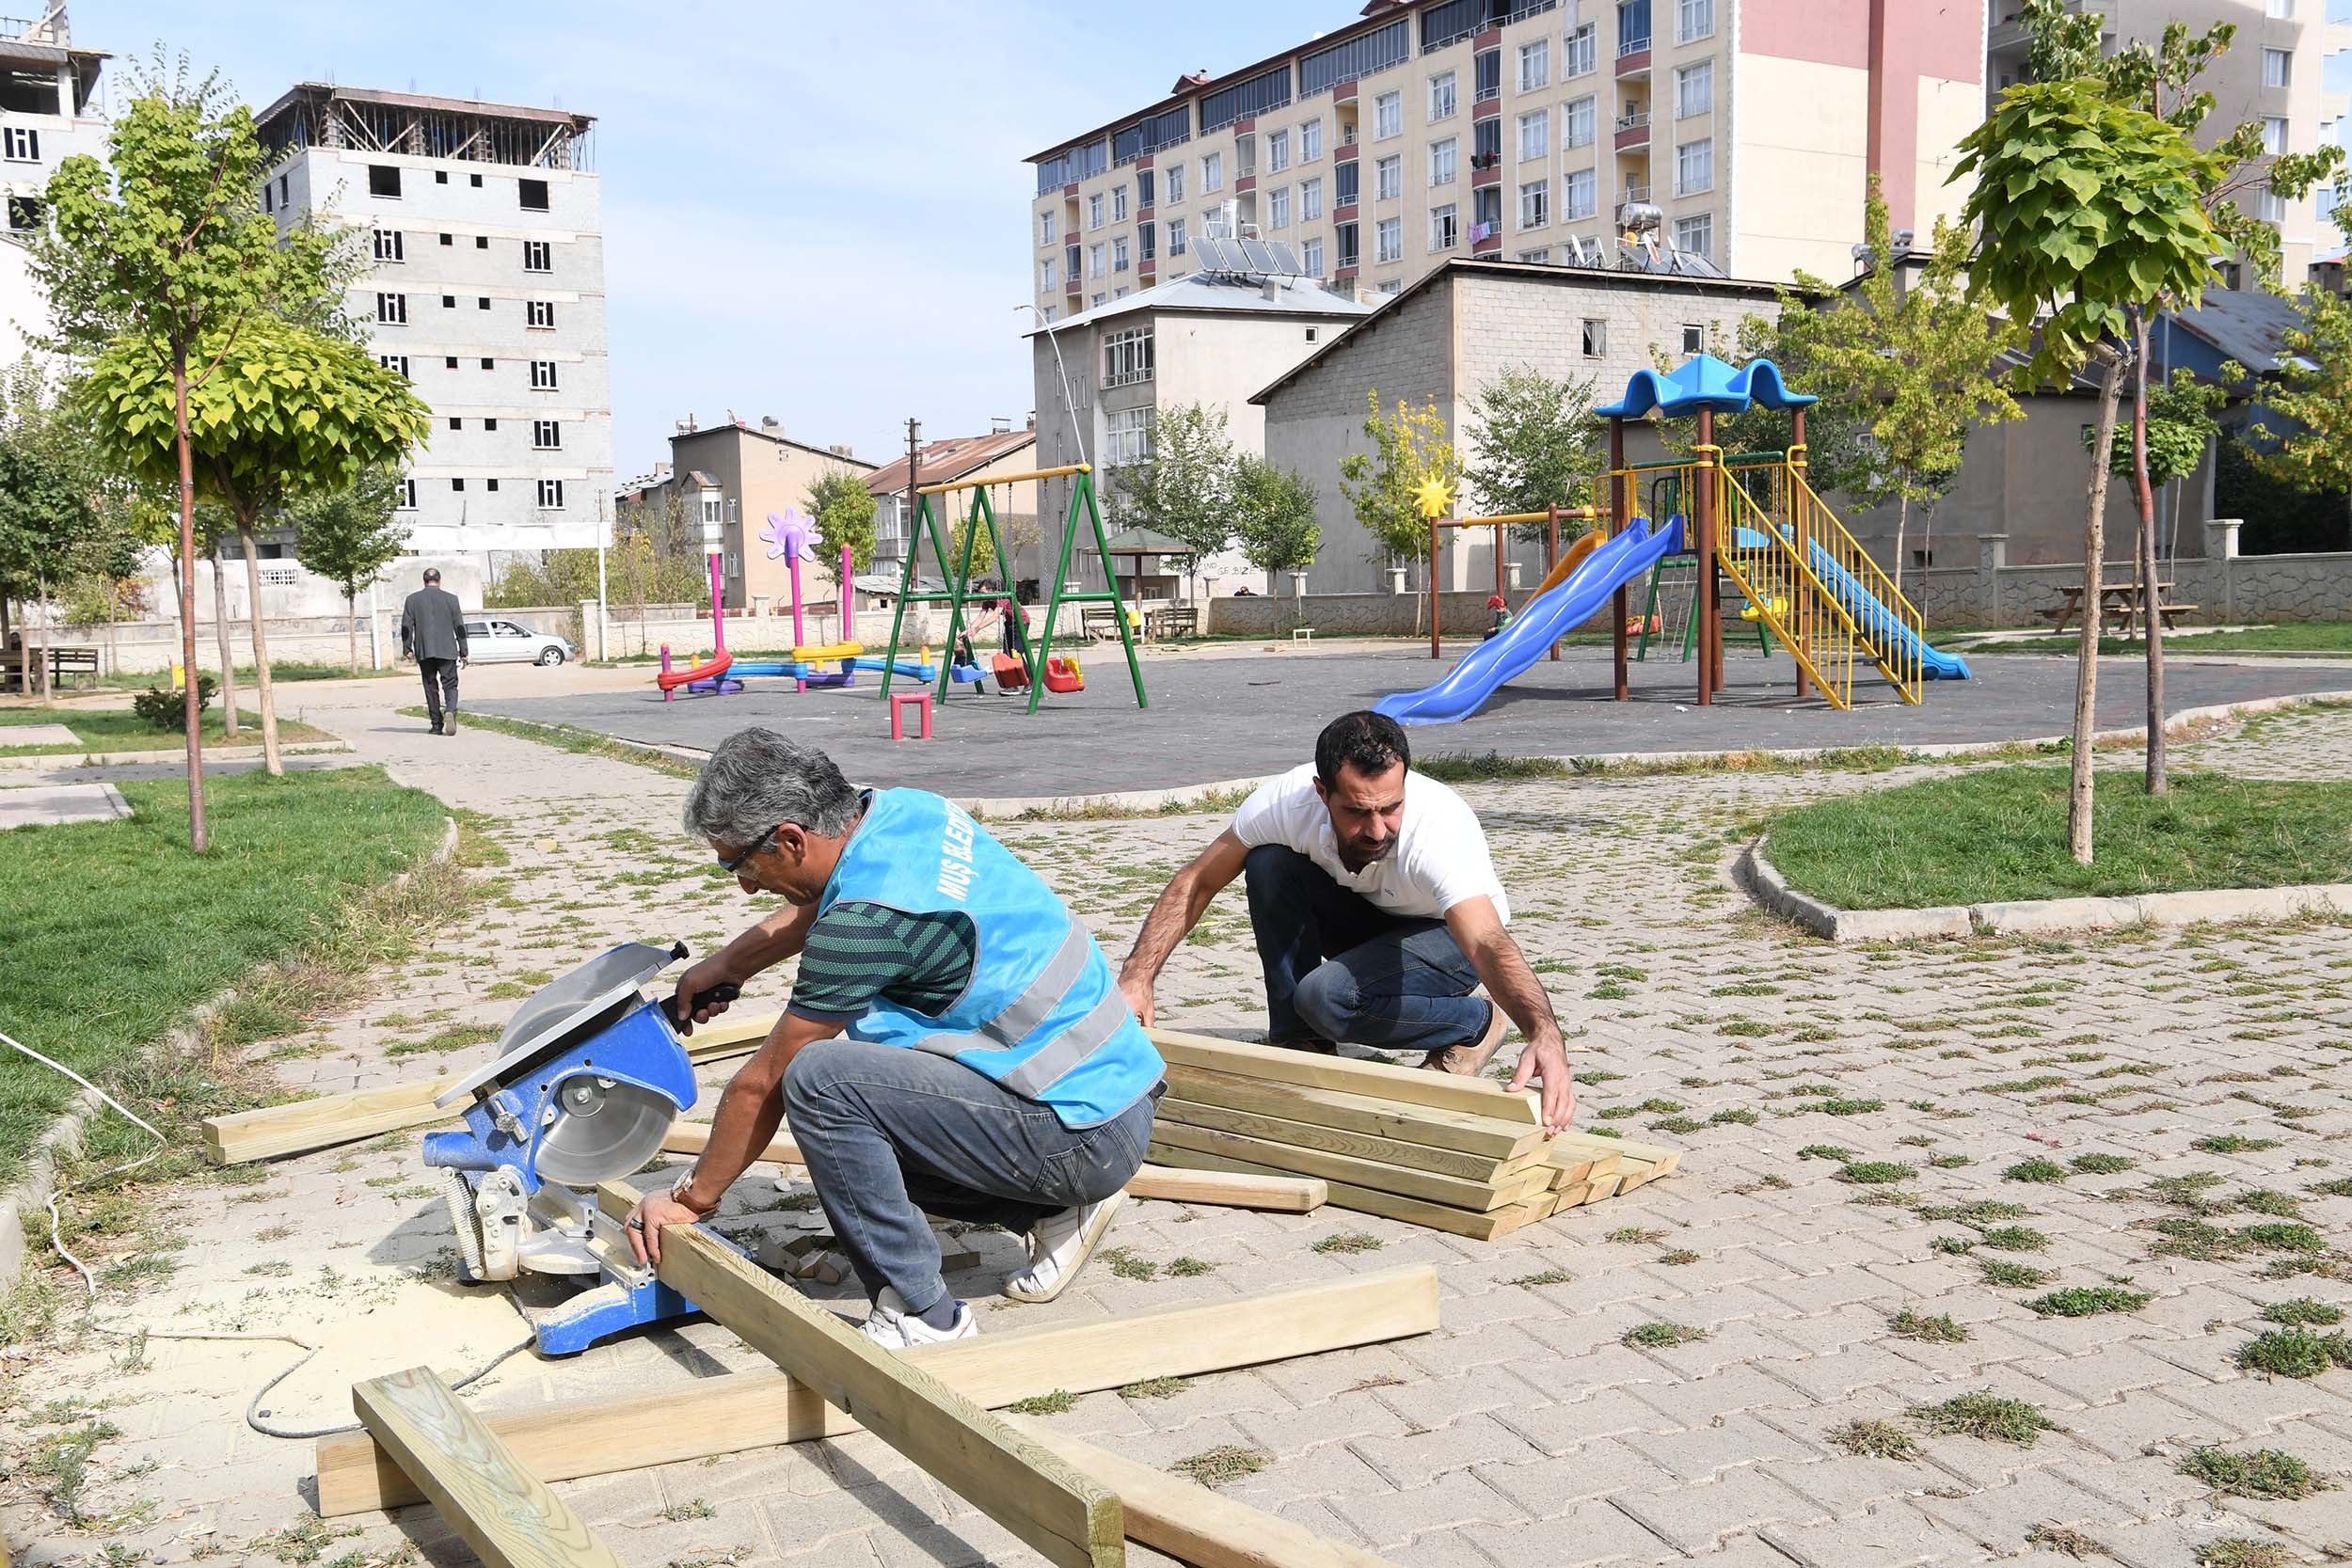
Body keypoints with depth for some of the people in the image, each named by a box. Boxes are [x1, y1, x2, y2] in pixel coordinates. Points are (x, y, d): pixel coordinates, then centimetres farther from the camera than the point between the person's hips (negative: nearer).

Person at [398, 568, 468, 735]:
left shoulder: (412, 599, 4)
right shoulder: (451, 599, 2)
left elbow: (406, 627, 1)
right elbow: (460, 627, 3)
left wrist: (407, 649, 7)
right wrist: (463, 652, 6)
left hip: (424, 652, 1)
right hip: (447, 651, -1)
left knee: (431, 687, 9)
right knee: (450, 685, 1)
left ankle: (436, 725, 10)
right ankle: (450, 711, -27)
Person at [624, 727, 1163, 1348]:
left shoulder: (867, 918, -22)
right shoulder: (902, 808, 3)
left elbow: (763, 1084, -10)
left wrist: (690, 1198, 3)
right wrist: (722, 966, 30)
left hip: (1083, 1135, -10)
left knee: (817, 1080, -19)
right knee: (860, 1132, 20)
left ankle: (921, 1315, -10)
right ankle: (1056, 1209, 17)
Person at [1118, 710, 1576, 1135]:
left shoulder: (1442, 829, -39)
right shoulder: (1288, 800, -28)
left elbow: (1489, 943, -52)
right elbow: (1197, 881, -16)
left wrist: (1546, 1035, -70)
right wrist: (1137, 976, -27)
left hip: (1449, 935, -4)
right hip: (1363, 915, 4)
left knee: (1327, 996, -31)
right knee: (1268, 864, -24)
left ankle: (1474, 1024, -3)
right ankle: (1303, 1044, -8)